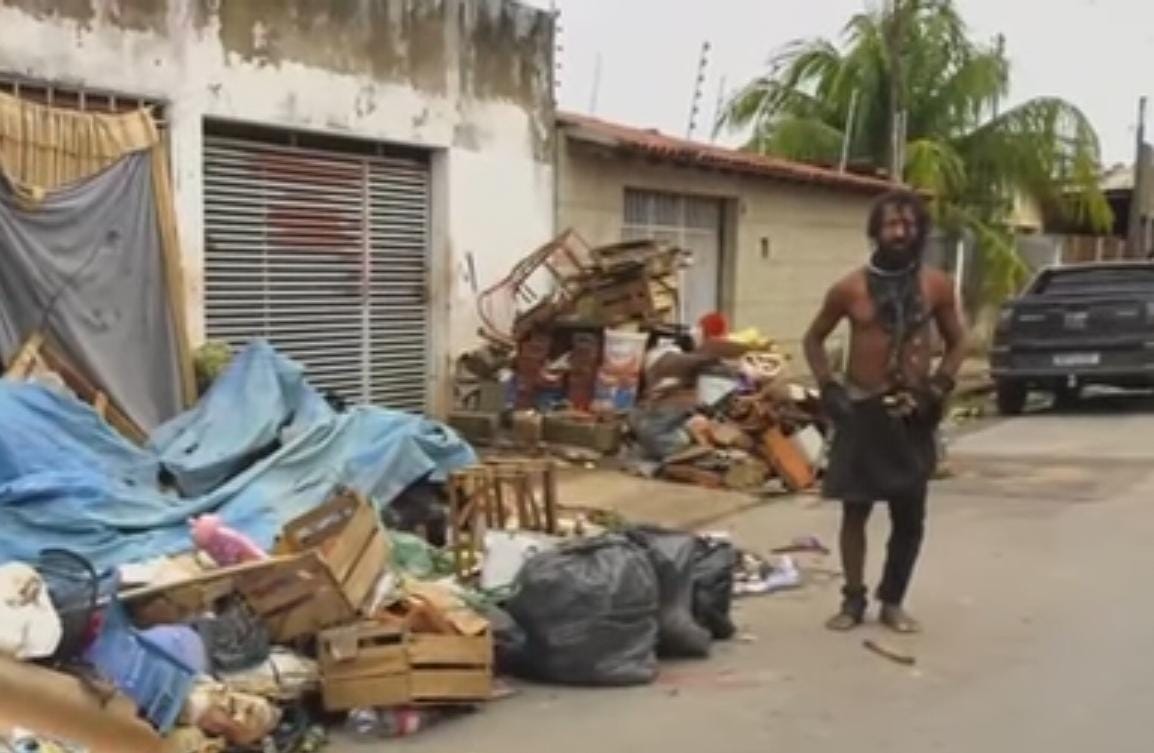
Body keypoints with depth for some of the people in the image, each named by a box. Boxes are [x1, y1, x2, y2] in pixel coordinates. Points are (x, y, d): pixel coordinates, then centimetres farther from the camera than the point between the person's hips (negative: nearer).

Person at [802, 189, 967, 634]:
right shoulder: (851, 288, -4)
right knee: (855, 510, 4)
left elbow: (957, 341, 11)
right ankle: (853, 600, 16)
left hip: (912, 412, 1)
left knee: (910, 517, 4)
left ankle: (892, 601, 19)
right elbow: (814, 338, 8)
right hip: (861, 410, -1)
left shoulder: (936, 286, 0)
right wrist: (828, 387, -4)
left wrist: (940, 386, -4)